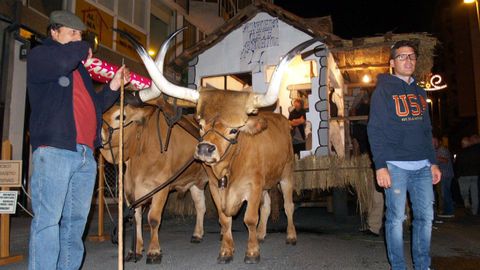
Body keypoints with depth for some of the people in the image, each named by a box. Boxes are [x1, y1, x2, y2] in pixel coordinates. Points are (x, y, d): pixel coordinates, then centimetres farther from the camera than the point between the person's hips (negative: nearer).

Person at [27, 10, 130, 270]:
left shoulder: (80, 68, 27)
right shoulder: (39, 55, 7)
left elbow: (95, 106, 27)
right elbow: (62, 62, -18)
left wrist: (114, 86, 14)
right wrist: (83, 49, 1)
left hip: (86, 154, 7)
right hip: (53, 150, -7)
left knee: (76, 221, 8)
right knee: (48, 219, -7)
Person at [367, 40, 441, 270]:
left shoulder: (419, 92, 18)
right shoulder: (383, 91, -1)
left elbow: (426, 131, 20)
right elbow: (375, 130, -8)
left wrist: (433, 162, 13)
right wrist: (380, 166, -15)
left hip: (422, 166, 6)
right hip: (395, 165, -6)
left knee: (425, 216, 7)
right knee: (396, 218, 0)